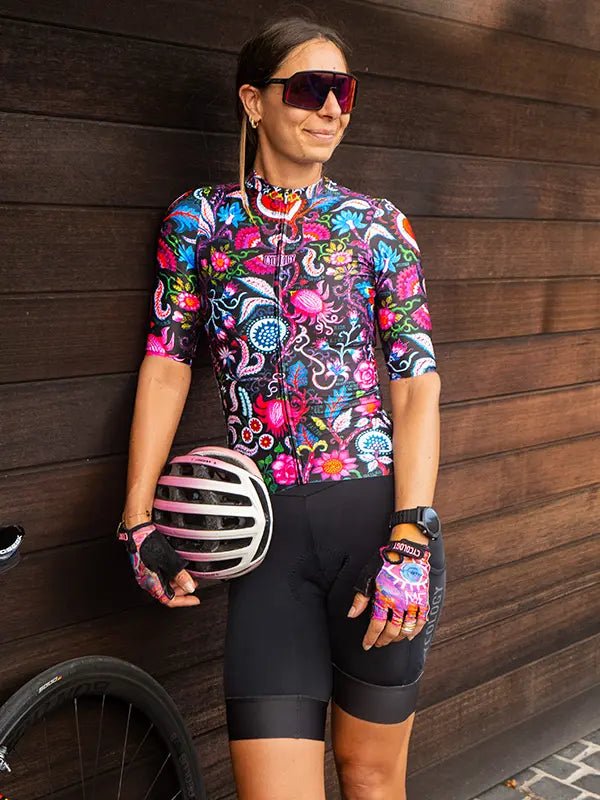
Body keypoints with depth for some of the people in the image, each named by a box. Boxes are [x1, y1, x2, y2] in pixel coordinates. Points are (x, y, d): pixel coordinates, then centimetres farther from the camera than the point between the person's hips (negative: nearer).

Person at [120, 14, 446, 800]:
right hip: (266, 530, 1)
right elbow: (167, 362, 6)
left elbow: (417, 383, -2)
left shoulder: (379, 225, 3)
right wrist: (139, 521, 0)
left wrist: (410, 543, -13)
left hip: (379, 514, 0)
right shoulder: (198, 218, 6)